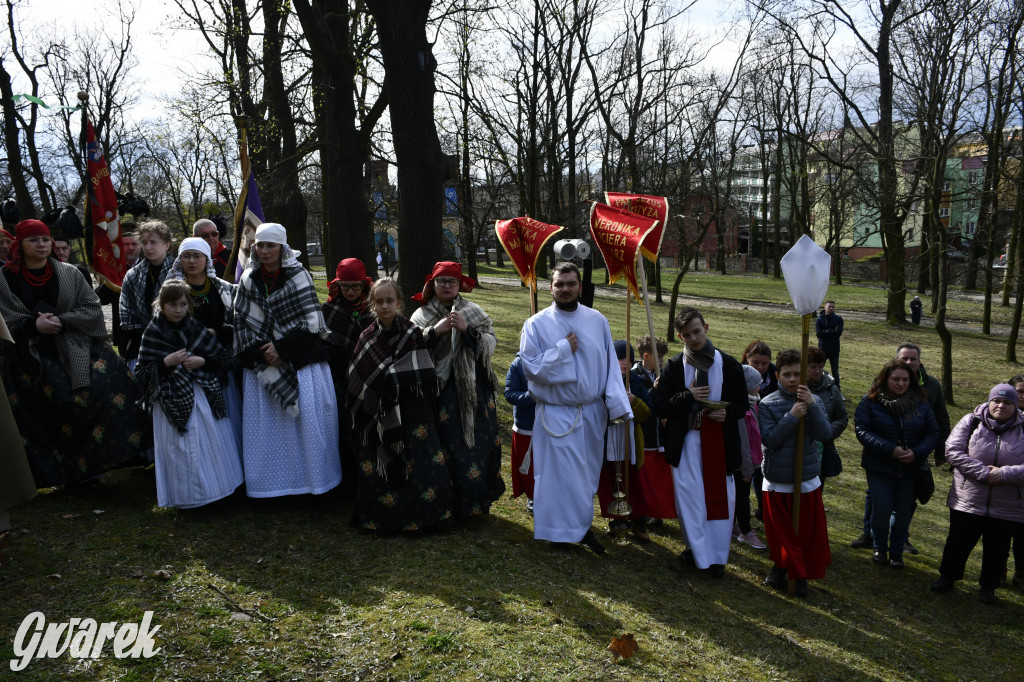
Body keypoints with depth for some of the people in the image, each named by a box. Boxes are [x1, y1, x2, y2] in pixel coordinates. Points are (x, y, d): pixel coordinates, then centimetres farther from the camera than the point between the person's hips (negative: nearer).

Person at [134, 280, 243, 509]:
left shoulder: (197, 329, 6)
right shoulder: (153, 333, -1)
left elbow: (224, 357, 7)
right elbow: (142, 371, -2)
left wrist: (202, 361, -10)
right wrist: (166, 362, -16)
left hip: (203, 396, 2)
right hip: (172, 401, -2)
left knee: (211, 442, 6)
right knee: (180, 447, 0)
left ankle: (214, 486, 22)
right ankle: (186, 495, 14)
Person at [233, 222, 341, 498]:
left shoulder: (298, 276, -3)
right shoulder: (249, 279, 7)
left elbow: (310, 321, -7)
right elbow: (241, 320, 6)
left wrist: (282, 348, -12)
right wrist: (262, 353, -7)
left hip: (300, 360, -3)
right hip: (262, 362, 3)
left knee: (307, 418, -4)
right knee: (264, 421, 4)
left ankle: (311, 477, 10)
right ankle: (271, 483, 16)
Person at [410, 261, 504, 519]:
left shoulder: (474, 312, 8)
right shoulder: (422, 315, 6)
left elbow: (491, 343, 0)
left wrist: (467, 330, -15)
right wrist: (435, 331, -14)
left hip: (473, 390, 1)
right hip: (440, 391, -1)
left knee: (478, 443, 1)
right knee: (448, 445, -3)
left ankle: (477, 501, 16)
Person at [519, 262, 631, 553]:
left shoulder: (597, 320, 1)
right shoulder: (536, 324, -7)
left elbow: (610, 365, 0)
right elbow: (530, 366, -14)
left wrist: (618, 403, -8)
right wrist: (563, 350, -17)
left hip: (592, 412, 3)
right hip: (556, 415, -3)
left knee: (588, 473, 15)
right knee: (558, 473, 2)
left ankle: (582, 525, 32)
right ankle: (560, 530, 19)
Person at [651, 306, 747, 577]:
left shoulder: (729, 365, 1)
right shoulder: (674, 366, -1)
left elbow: (742, 404, 9)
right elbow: (659, 407, -5)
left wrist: (728, 413, -13)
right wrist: (689, 397, -17)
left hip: (720, 441, 1)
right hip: (686, 441, 0)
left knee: (721, 498, 5)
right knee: (690, 498, 4)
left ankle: (717, 555, 20)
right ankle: (697, 550, 21)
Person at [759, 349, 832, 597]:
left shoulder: (813, 401, -2)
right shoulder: (768, 404, -8)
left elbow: (825, 434, -13)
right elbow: (769, 439, -16)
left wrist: (812, 406, -24)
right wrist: (792, 416, -23)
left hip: (807, 478, 2)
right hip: (777, 480, -1)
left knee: (808, 530, 8)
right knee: (780, 530, 10)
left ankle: (801, 575, 25)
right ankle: (782, 565, 34)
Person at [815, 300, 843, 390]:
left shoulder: (838, 319, 2)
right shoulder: (819, 319, 0)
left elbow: (839, 332, -13)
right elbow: (818, 333, -14)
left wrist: (826, 332, -14)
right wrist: (832, 332, -14)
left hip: (834, 349, 1)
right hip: (822, 349, -1)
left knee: (835, 371, 8)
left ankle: (837, 389, 17)